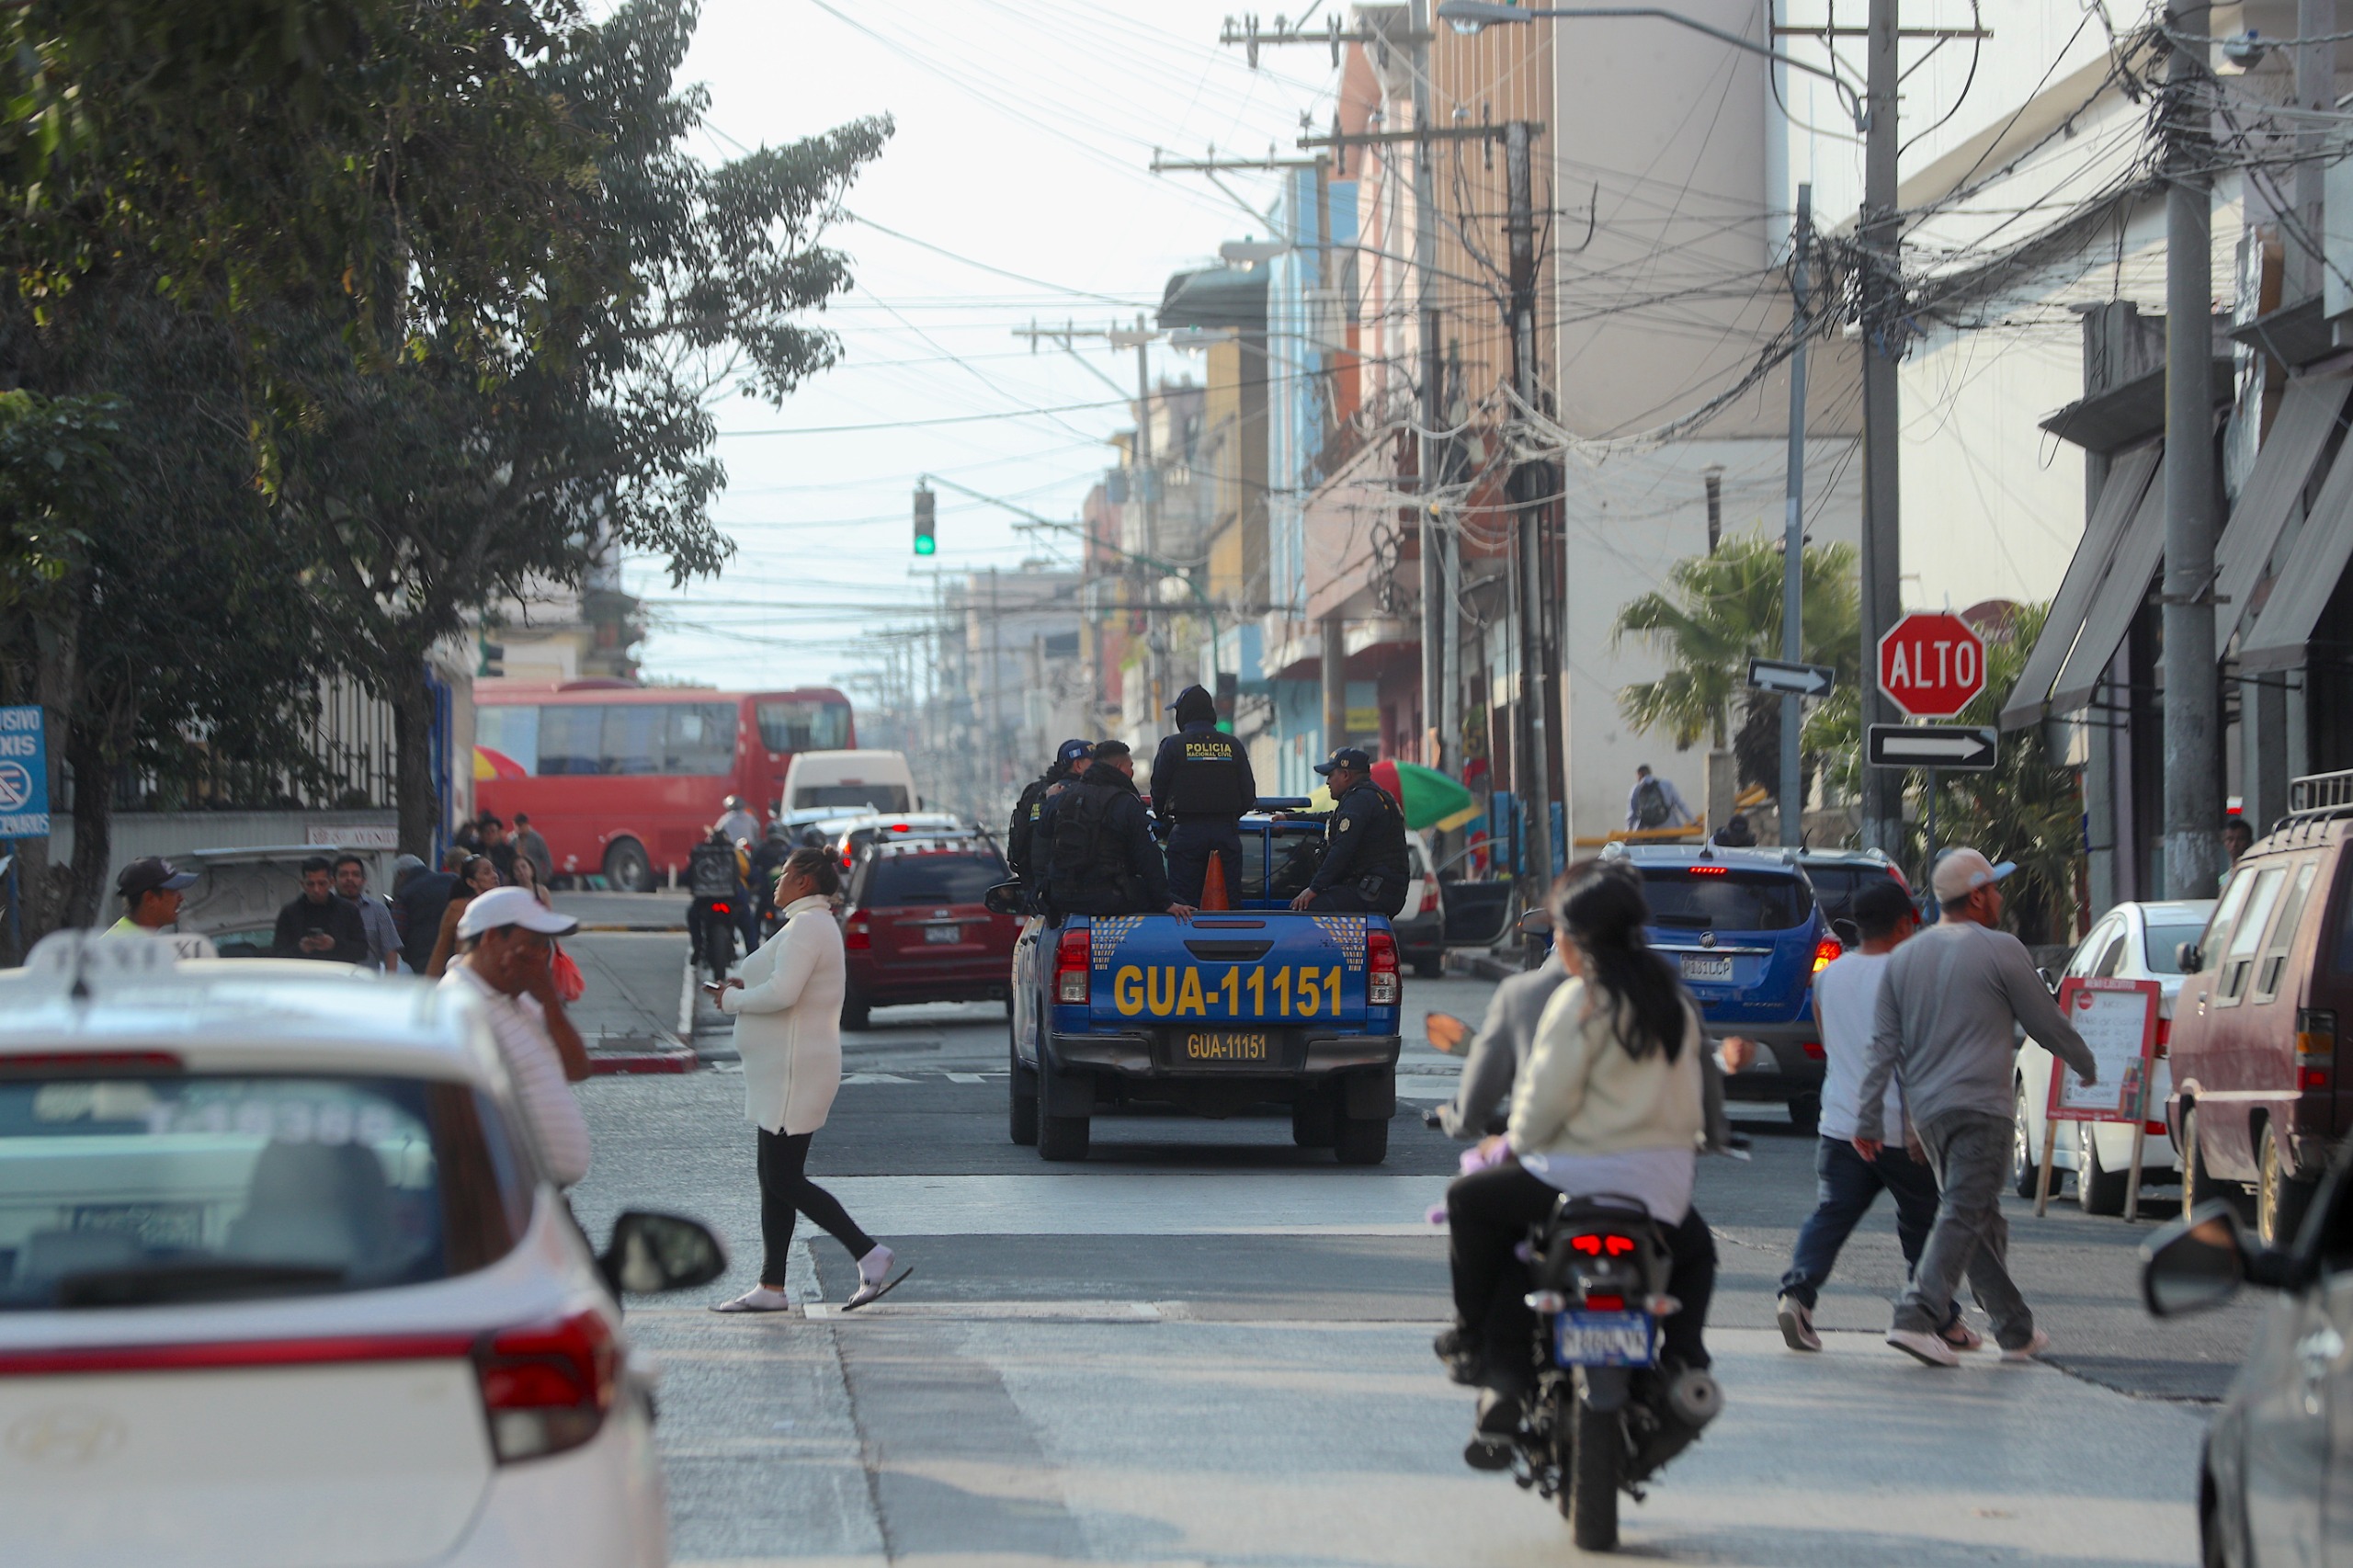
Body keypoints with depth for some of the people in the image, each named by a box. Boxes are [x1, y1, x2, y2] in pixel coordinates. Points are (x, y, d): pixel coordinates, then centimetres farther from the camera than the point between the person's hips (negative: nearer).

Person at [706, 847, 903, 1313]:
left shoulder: (807, 926, -16)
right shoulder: (815, 925, 18)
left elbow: (783, 992, -27)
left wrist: (732, 999, -11)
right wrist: (745, 989, 10)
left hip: (794, 1076, -11)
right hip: (781, 1074, 11)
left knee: (784, 1182, -9)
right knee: (775, 1180, 10)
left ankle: (869, 1255, -7)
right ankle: (770, 1287, 12)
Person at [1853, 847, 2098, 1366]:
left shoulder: (1905, 957, 12)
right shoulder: (2000, 951, -5)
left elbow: (1884, 1046, 9)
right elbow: (2046, 1022, 2)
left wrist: (1869, 1118, 9)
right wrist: (2086, 1066, 19)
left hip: (1926, 1109, 7)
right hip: (1979, 1106, -7)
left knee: (1981, 1220, 15)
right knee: (1964, 1215, -12)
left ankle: (2016, 1328, 20)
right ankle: (1916, 1317, -25)